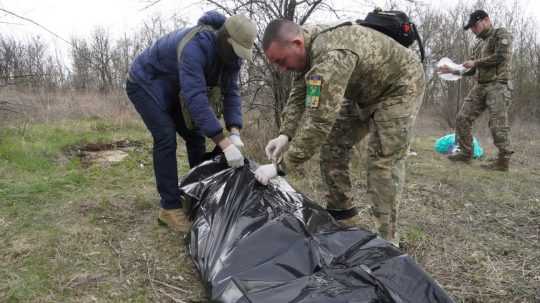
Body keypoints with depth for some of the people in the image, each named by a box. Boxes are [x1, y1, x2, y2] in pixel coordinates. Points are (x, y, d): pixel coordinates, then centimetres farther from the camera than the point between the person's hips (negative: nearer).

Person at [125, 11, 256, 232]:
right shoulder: (194, 47, -38)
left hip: (172, 89, 8)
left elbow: (231, 92, -12)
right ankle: (170, 208, -12)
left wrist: (234, 132, -26)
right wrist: (223, 142, -49)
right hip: (145, 83, -8)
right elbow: (195, 96, -46)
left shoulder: (230, 53, -13)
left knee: (195, 136, 3)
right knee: (166, 139, -19)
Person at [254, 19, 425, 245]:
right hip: (363, 91, 9)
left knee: (384, 162, -17)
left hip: (399, 85, -8)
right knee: (333, 149, 3)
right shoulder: (307, 48, -11)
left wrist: (281, 166, -40)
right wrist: (285, 134, -20)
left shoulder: (332, 56, -41)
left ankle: (386, 239, -4)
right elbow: (299, 97, -5)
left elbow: (319, 120, -44)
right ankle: (342, 219, 14)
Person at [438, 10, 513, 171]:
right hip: (480, 86, 8)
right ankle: (465, 153, 10)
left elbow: (500, 57, -16)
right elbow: (470, 71, 20)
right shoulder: (478, 44, 20)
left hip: (498, 85, -7)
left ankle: (503, 160, -3)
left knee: (498, 124, -10)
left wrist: (475, 62, -8)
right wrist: (451, 70, 6)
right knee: (463, 118, 1)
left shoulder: (501, 34, 0)